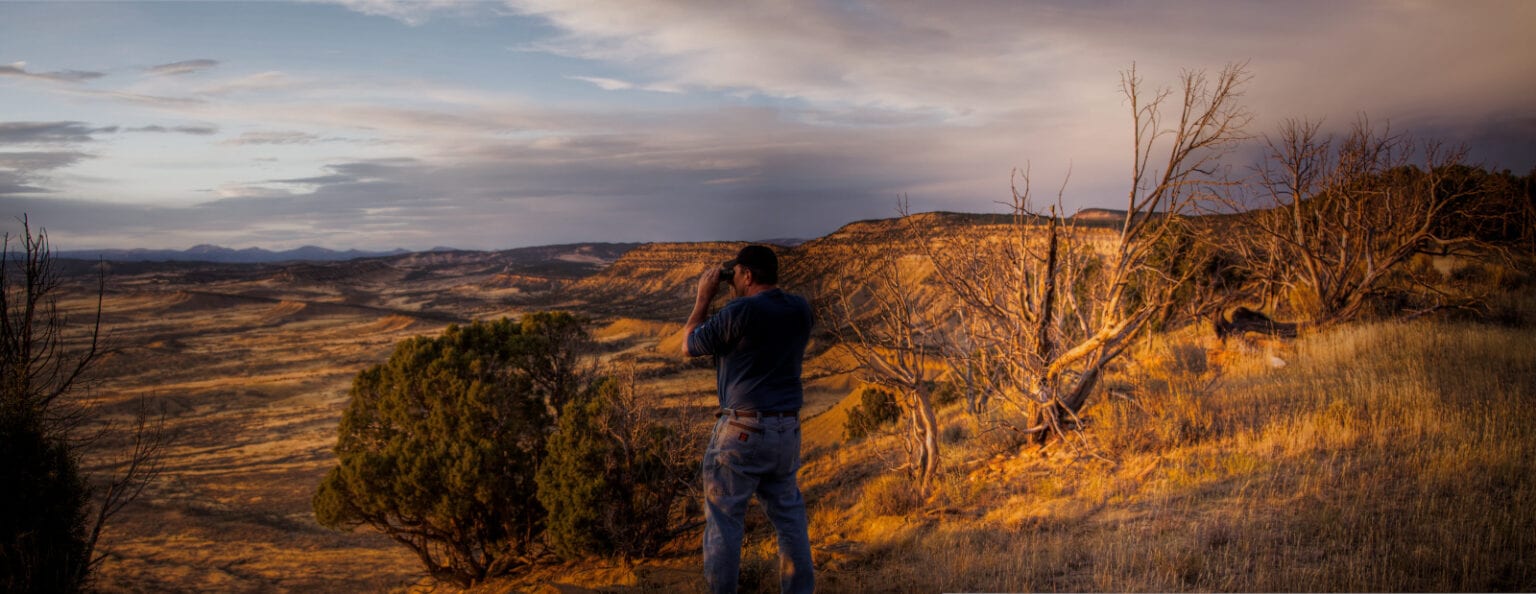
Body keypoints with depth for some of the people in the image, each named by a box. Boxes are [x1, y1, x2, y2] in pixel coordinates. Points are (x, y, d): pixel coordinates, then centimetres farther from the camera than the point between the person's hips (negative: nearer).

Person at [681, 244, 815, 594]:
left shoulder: (739, 312, -15)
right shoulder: (800, 310, 3)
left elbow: (689, 346, -1)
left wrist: (704, 297, 7)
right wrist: (741, 300, 18)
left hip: (742, 431, -6)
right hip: (787, 430, 6)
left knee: (724, 518, 4)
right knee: (789, 515, 14)